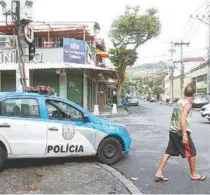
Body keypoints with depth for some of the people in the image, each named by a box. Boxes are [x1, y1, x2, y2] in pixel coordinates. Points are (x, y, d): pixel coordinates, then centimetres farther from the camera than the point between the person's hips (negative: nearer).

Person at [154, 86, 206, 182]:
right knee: (192, 152, 9)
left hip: (172, 131, 8)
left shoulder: (179, 102, 13)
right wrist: (185, 135, -26)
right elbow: (182, 119, -23)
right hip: (181, 132, -8)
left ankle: (159, 173, 6)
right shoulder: (187, 104, -13)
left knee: (168, 152, 9)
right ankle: (193, 175, 23)